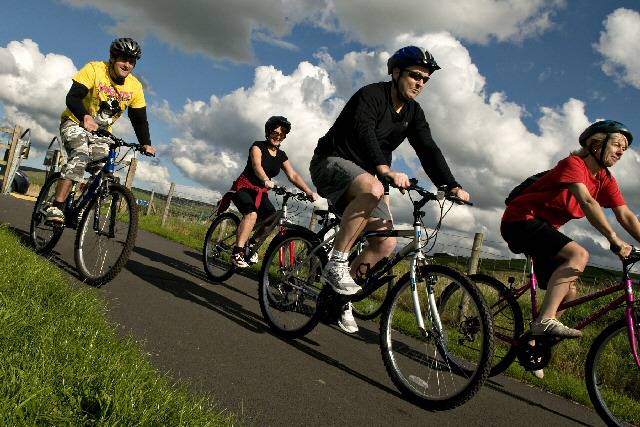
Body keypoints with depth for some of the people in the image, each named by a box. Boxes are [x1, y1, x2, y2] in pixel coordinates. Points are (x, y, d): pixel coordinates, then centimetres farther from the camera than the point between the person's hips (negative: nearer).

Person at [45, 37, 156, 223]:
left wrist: (146, 144, -18)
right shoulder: (95, 69, -19)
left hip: (101, 131, 5)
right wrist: (85, 117, -46)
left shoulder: (135, 87, -7)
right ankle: (56, 208, -34)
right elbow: (72, 97, -26)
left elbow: (139, 119, -4)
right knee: (80, 156, -30)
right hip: (76, 123, -5)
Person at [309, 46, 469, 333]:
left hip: (363, 173, 7)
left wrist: (452, 186, -21)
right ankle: (335, 264, -30)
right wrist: (385, 169, -52)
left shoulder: (413, 112, 6)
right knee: (372, 189, -40)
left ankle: (341, 297, 9)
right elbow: (364, 132, -35)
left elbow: (428, 150, -5)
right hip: (332, 162, -7)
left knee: (386, 243, -8)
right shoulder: (371, 95, -16)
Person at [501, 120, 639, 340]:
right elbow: (587, 202, -32)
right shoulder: (573, 163, -17)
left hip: (544, 227, 9)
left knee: (568, 293, 3)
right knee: (579, 254, -29)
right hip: (521, 219, -9)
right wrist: (613, 238, -41)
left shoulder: (606, 180, 8)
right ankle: (545, 321, -32)